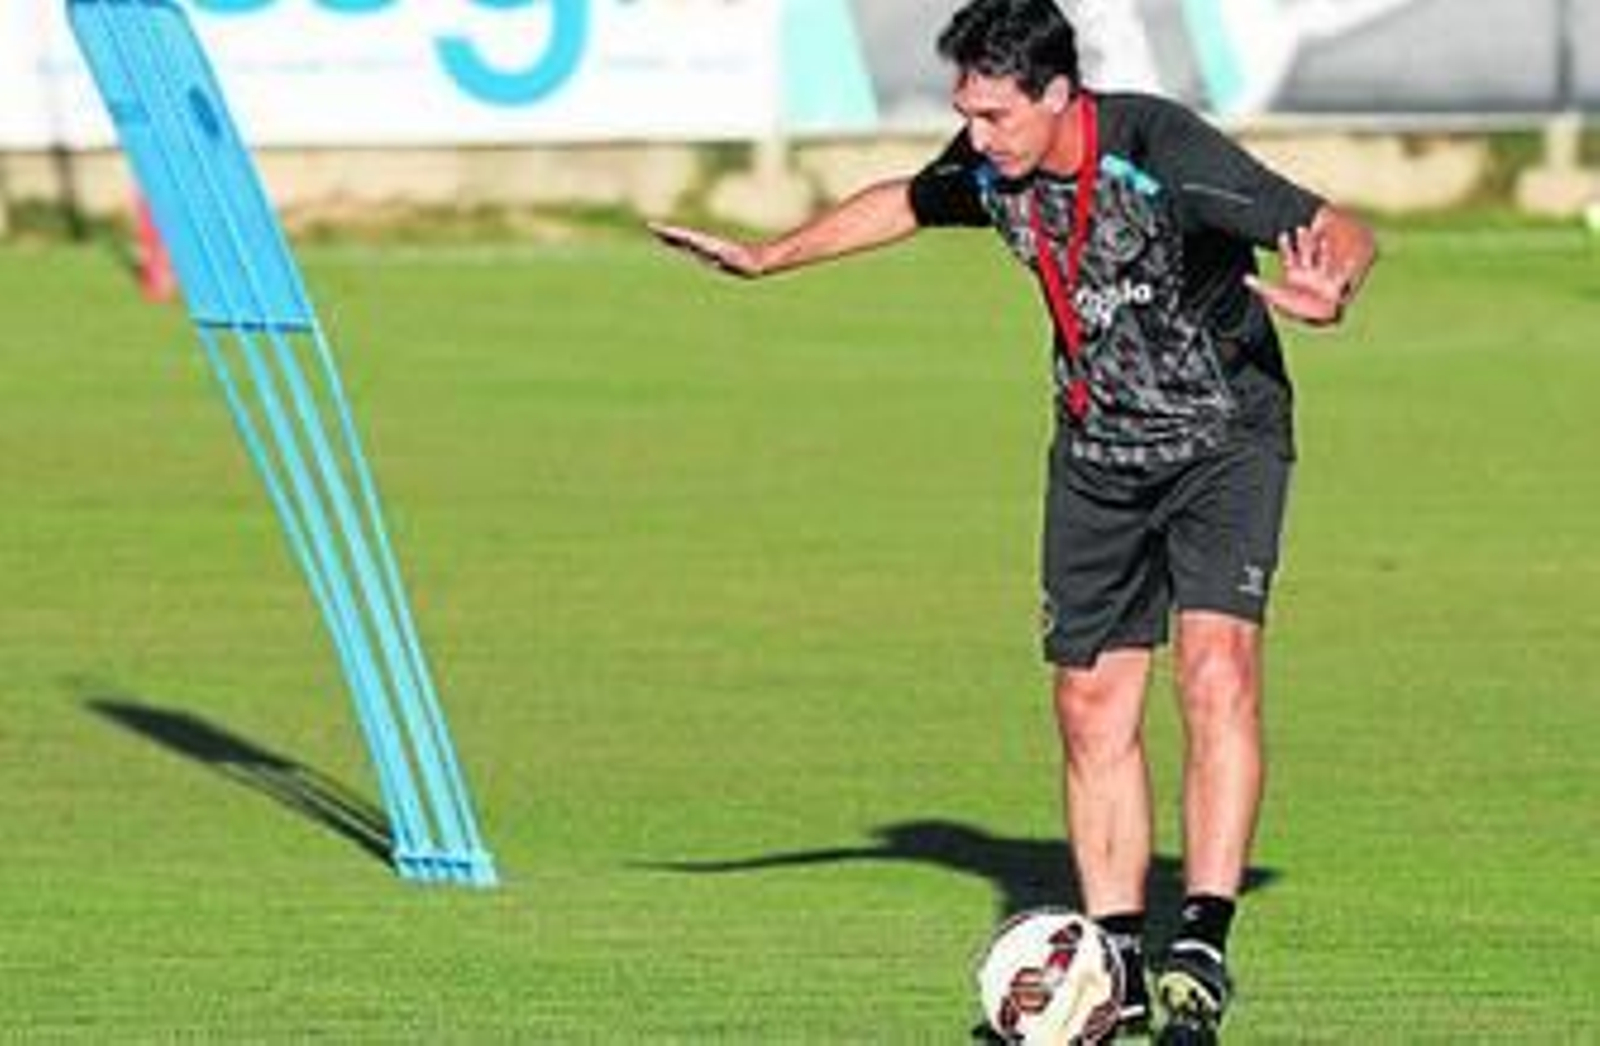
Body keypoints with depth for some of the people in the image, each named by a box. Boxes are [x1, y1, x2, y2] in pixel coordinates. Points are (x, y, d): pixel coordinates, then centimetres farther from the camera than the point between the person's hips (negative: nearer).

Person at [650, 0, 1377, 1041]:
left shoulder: (1157, 147, -25)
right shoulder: (990, 168, -6)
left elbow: (1343, 230, -26)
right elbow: (907, 204, 19)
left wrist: (1328, 285, -49)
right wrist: (766, 257, 23)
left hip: (1224, 438, -6)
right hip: (1098, 453, 6)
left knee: (1216, 669, -23)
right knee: (1091, 704, 2)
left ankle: (1204, 946, -27)